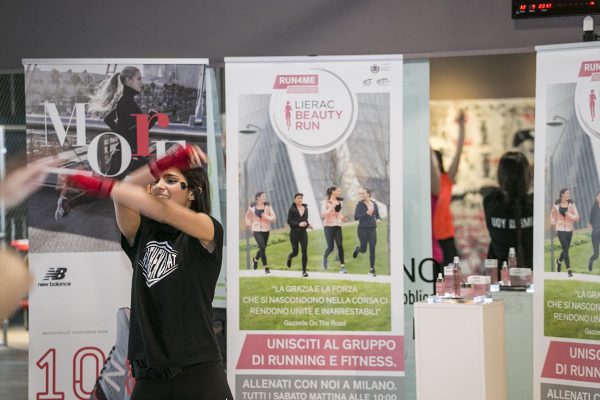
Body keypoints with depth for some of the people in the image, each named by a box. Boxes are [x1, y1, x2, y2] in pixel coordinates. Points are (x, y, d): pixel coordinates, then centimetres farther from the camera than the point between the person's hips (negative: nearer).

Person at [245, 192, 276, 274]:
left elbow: (274, 218, -6)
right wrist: (248, 223, 6)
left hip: (266, 230, 2)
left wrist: (266, 217, -21)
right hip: (256, 230, -2)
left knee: (263, 248, 13)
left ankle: (255, 259, 46)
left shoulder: (268, 206, -1)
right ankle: (266, 267, -10)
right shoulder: (252, 207, -1)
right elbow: (248, 215, 19)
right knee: (262, 247, -17)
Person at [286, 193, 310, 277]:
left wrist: (307, 224, 1)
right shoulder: (292, 209, -5)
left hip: (303, 232, 3)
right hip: (294, 232, -3)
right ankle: (289, 257, 40)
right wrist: (299, 224, -21)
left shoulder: (305, 208, 9)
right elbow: (289, 221, -9)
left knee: (304, 251, -7)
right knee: (295, 252, 2)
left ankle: (304, 271, -1)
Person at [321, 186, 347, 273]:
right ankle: (325, 257, 26)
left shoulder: (340, 202, 12)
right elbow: (323, 214, -13)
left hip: (337, 226, 5)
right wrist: (332, 208, -22)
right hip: (329, 226, -5)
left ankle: (342, 266, -6)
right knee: (330, 247, -7)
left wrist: (342, 217, 6)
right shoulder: (326, 202, -5)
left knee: (340, 246, -7)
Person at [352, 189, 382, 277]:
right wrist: (366, 213, -23)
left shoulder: (374, 204, 6)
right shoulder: (360, 204, -5)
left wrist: (379, 219, -9)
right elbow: (356, 217, -11)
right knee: (363, 249, 0)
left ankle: (372, 269, 4)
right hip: (363, 229, -3)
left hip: (372, 229, 3)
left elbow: (377, 215, 15)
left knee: (372, 249, -2)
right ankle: (357, 249, 37)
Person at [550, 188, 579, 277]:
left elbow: (577, 217, -4)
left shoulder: (571, 204, 0)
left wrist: (569, 215, -18)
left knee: (566, 248, 12)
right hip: (560, 229, -2)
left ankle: (559, 261, 43)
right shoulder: (556, 205, -1)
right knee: (565, 248, -11)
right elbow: (553, 215, 15)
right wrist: (554, 224, 9)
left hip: (569, 229, 2)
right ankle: (569, 269, -9)